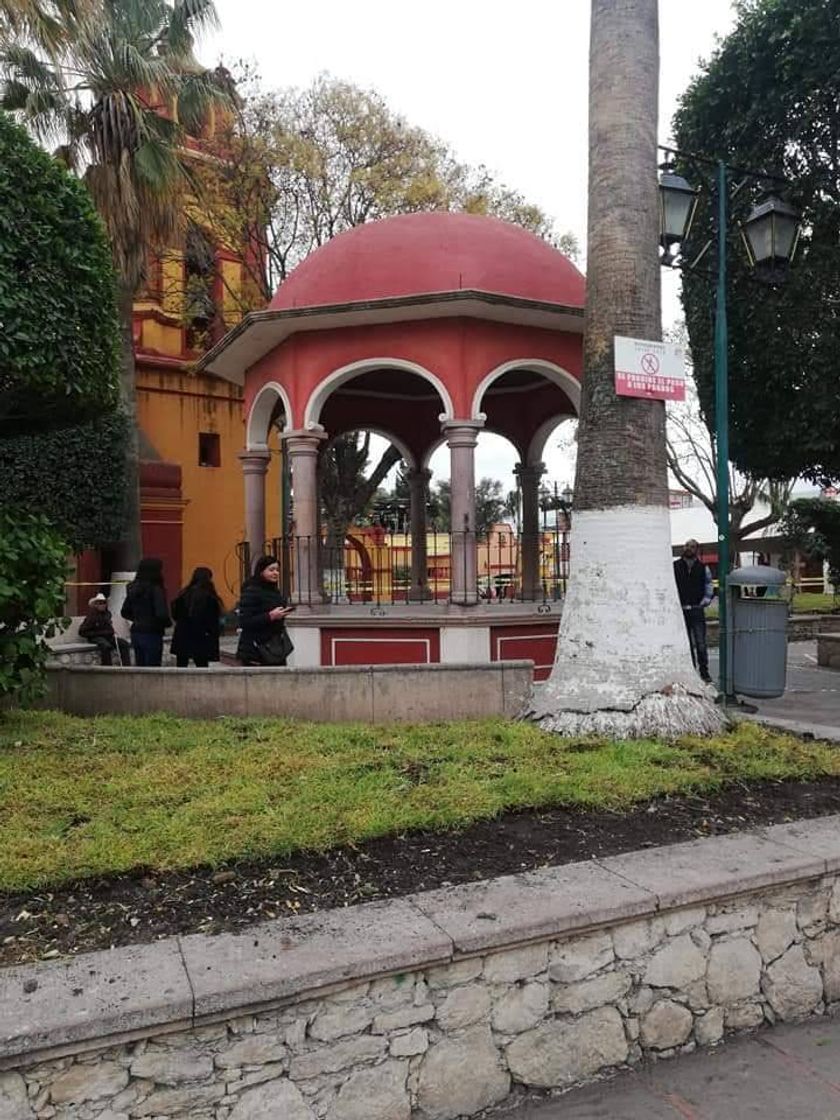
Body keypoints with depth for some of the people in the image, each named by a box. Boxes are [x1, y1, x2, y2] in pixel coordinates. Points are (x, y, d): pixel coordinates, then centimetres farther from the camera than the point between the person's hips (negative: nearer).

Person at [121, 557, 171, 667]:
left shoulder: (133, 588, 7)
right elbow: (161, 614, -23)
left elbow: (125, 612, 14)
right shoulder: (155, 589, -14)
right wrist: (168, 623, -3)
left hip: (136, 633, 7)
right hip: (152, 634, -7)